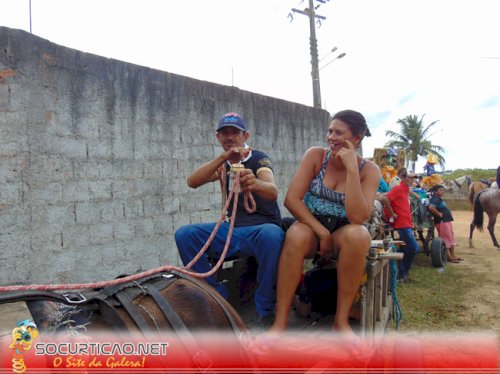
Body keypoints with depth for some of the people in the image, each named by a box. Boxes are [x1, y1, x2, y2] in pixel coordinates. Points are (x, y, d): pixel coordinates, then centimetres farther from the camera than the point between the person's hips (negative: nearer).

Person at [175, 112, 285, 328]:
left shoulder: (258, 158, -5)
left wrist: (256, 183, -50)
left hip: (261, 228, -4)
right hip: (231, 230, 5)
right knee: (184, 235, -16)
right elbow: (192, 182, -8)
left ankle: (266, 308, -19)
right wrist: (223, 157, -21)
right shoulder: (223, 164, 11)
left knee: (272, 235, -39)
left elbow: (273, 192, -25)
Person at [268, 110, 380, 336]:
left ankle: (341, 320, -21)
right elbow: (291, 200, -12)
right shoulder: (316, 156, -4)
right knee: (297, 235, -36)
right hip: (310, 226, 0)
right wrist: (322, 232, -18)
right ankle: (280, 321, -27)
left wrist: (351, 168, -22)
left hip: (343, 233, 1)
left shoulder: (369, 170, -4)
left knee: (359, 235, -35)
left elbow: (358, 217, -20)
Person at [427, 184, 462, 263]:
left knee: (451, 238, 17)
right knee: (446, 239, -3)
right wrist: (439, 214, -24)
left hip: (447, 221, 11)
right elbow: (430, 207, -35)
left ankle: (453, 255, 25)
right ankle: (449, 257, 5)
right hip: (442, 222, -11)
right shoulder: (435, 199, -17)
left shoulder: (439, 199, 16)